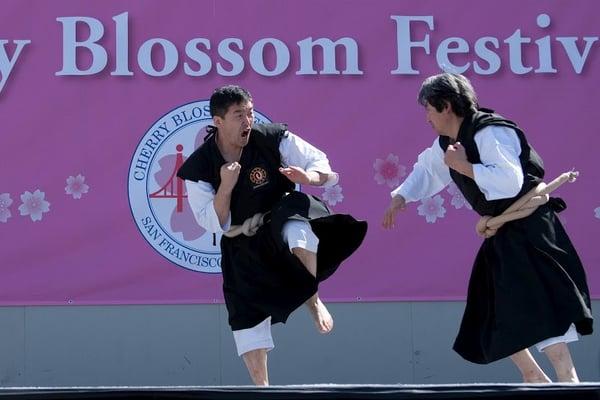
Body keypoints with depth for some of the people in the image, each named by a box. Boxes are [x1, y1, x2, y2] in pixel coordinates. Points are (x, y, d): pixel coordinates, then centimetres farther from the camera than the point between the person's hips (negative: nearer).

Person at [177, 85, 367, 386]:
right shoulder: (198, 168, -12)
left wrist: (308, 177, -32)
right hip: (243, 246, 2)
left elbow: (322, 164, -9)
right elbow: (215, 224, -11)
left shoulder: (272, 139, -14)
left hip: (283, 218, -2)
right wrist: (226, 186, -27)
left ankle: (313, 300, -20)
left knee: (297, 229, -38)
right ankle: (262, 387, 15)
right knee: (247, 315, 1)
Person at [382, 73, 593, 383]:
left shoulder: (489, 133, -20)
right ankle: (534, 378, 19)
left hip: (529, 228, -10)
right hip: (501, 233, 10)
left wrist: (464, 167, -23)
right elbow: (426, 169, 29)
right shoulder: (447, 143, 10)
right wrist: (401, 197, 13)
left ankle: (568, 379, -26)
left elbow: (510, 181, -32)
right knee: (494, 312, 11)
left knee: (538, 302, -23)